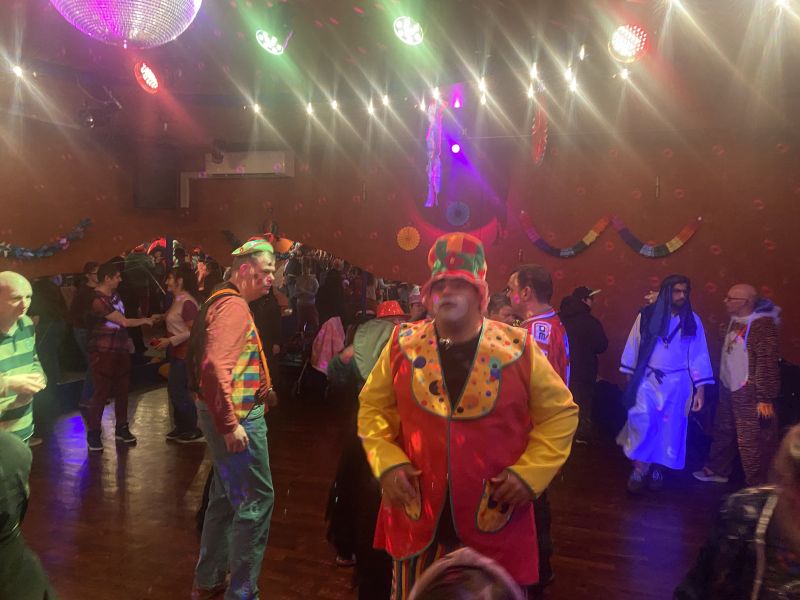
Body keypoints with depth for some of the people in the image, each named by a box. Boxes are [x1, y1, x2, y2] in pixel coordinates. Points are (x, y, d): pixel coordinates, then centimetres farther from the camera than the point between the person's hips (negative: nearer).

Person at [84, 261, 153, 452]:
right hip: (104, 353, -7)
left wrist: (127, 339, 14)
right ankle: (93, 433, 12)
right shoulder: (98, 300, -19)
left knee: (122, 390, 11)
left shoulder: (114, 295, 8)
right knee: (102, 393, -1)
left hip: (120, 350, 7)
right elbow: (124, 321, -19)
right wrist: (144, 320, -5)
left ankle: (121, 428, 24)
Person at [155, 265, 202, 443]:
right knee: (174, 389, 14)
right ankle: (182, 427, 26)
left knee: (179, 391, -4)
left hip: (184, 352, -9)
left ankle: (194, 431, 7)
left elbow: (192, 331, -23)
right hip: (176, 352, 9)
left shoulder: (187, 302, -18)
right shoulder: (177, 300, 11)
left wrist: (170, 341, -21)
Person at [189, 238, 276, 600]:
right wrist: (230, 423, -27)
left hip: (226, 413, 11)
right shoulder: (233, 305, -17)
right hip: (236, 416, -11)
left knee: (227, 496, 19)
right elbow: (215, 365, -29)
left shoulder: (227, 302, 15)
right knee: (256, 499, -3)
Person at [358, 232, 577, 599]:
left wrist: (531, 472, -9)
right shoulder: (403, 345, -2)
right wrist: (386, 462, -5)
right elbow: (373, 407, 8)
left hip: (494, 525, -1)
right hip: (416, 520, 2)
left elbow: (561, 413, 1)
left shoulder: (519, 350, -8)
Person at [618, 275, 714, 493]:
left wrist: (700, 389, -2)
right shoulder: (647, 315, -4)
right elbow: (633, 346, 2)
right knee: (642, 420, -17)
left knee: (669, 427, 8)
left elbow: (698, 356, 1)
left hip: (677, 383, 2)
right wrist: (630, 376, 5)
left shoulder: (692, 321, 0)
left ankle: (658, 469, 25)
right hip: (647, 379, -2)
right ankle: (639, 468, -3)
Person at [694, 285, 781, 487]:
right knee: (724, 431, 22)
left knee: (751, 441, -3)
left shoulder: (762, 324, -18)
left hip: (748, 392, -9)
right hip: (728, 387, 9)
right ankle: (718, 470, 39)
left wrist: (765, 398, -21)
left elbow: (768, 363, -21)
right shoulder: (735, 320, 9)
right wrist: (722, 381, 18)